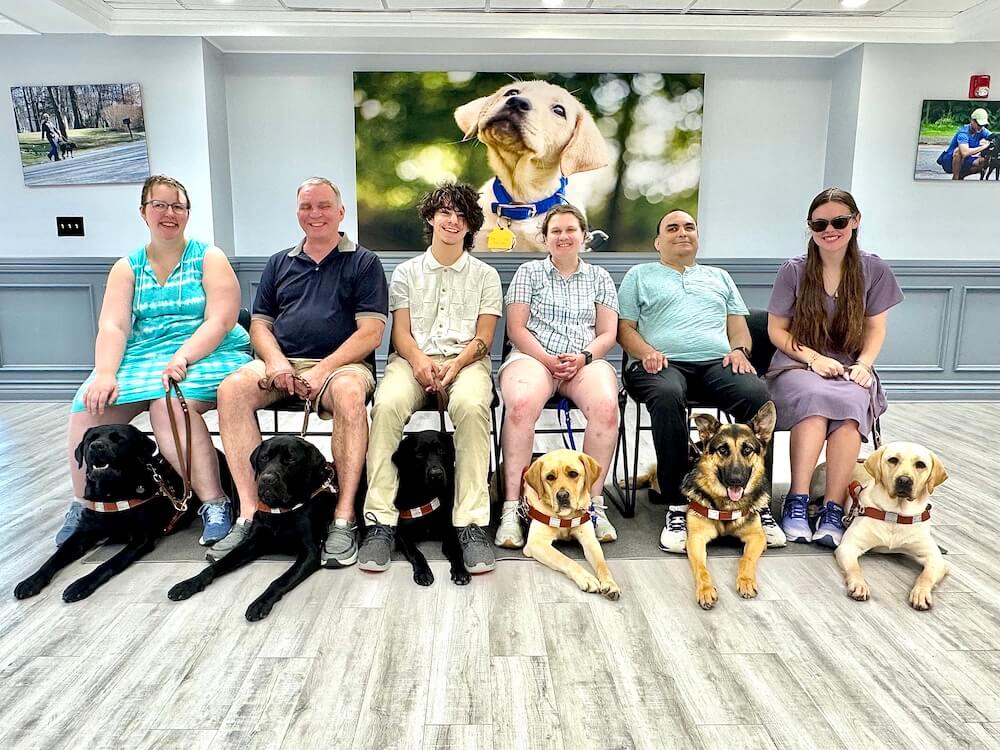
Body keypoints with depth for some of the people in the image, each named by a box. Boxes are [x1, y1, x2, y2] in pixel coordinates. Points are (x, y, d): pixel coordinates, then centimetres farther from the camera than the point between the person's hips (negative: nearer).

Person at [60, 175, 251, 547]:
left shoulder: (209, 258, 4)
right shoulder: (127, 267, 14)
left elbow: (220, 321, -9)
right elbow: (112, 326, 0)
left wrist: (181, 358, -24)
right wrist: (105, 373, -18)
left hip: (205, 355, -4)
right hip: (141, 356, 4)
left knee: (169, 403, -35)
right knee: (89, 406, -21)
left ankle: (214, 503, -26)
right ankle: (84, 506, -2)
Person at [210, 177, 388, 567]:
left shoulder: (364, 262, 7)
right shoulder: (279, 263, 21)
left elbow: (370, 332, -3)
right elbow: (260, 324, 16)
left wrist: (324, 369, -16)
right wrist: (275, 359, -7)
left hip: (342, 363, -3)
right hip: (282, 363, 4)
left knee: (348, 392, -38)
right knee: (232, 388, -26)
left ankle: (344, 518, -31)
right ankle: (250, 512, -23)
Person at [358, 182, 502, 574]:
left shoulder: (485, 275, 17)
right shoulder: (407, 272, 19)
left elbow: (483, 338, 7)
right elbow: (400, 332, 8)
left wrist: (455, 366, -14)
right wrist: (418, 360, -15)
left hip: (466, 360, -1)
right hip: (413, 358, 1)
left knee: (471, 405, -37)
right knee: (387, 404, -34)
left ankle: (472, 523, -34)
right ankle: (381, 521, -29)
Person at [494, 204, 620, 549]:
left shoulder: (599, 278, 20)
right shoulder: (529, 272, 15)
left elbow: (608, 334, 13)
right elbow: (516, 330, 5)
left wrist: (583, 358, -8)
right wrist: (547, 360, -10)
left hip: (585, 361, 2)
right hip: (533, 356, -1)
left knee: (606, 406, -33)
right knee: (521, 404, -37)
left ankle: (594, 503, -19)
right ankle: (512, 508, -29)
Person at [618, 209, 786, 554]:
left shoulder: (719, 277, 32)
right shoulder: (640, 275, 23)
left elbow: (739, 326, 23)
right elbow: (624, 328, 12)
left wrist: (739, 349, 0)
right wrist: (646, 352, -9)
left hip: (717, 362, 3)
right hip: (662, 363, -2)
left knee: (756, 393, -32)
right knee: (667, 395, -40)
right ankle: (676, 506, -33)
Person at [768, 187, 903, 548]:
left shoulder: (875, 271, 4)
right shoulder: (793, 270, -1)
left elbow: (875, 329, 9)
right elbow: (777, 330, 1)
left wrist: (864, 364, -10)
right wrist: (815, 358, -13)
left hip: (850, 366, 2)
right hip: (798, 364, -1)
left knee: (851, 404, -34)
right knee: (814, 396, -37)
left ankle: (833, 509, -30)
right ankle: (797, 501, -32)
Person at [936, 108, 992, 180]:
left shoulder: (982, 131, -4)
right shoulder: (963, 132, -26)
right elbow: (965, 152, -42)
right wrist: (983, 147, -35)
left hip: (963, 161, 6)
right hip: (949, 161, -6)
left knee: (984, 161, -16)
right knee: (959, 150, -35)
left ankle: (960, 176, 4)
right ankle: (955, 178, -22)